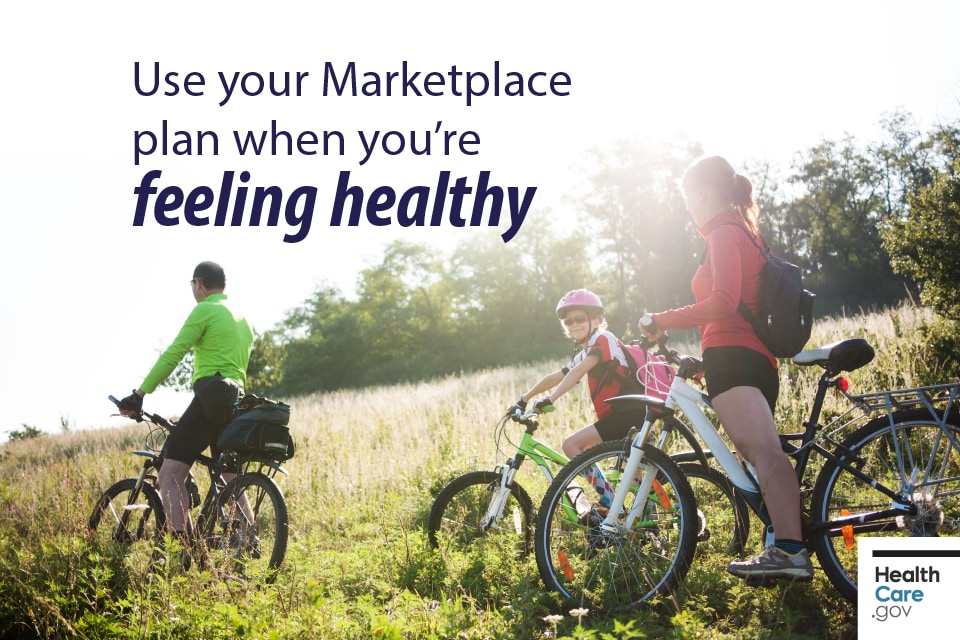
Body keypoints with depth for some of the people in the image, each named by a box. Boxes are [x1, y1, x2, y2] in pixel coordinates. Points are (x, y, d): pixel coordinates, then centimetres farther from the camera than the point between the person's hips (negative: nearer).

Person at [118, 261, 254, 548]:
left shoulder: (204, 311, -4)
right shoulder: (242, 318, 23)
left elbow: (172, 355, -9)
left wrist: (139, 394, -7)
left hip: (209, 402, -9)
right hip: (237, 404, 9)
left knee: (170, 475, -10)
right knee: (233, 483, 18)